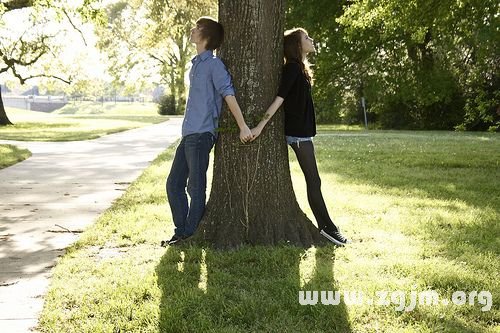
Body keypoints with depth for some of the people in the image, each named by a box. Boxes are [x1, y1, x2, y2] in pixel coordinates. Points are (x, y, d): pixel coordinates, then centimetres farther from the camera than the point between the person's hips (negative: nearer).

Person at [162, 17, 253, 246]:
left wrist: (243, 127, -17)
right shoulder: (196, 64, 19)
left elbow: (228, 94, -13)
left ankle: (190, 235, 8)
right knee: (174, 184, 10)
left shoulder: (213, 64, -7)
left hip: (201, 134, -9)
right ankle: (181, 231, 19)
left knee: (196, 187, -2)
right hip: (188, 134, 9)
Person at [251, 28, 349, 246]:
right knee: (313, 181, -4)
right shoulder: (293, 67, -13)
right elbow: (279, 98, -21)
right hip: (298, 132, -9)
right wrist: (261, 125, -25)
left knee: (312, 181, 12)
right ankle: (326, 227, 3)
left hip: (301, 131, 9)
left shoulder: (298, 67, 17)